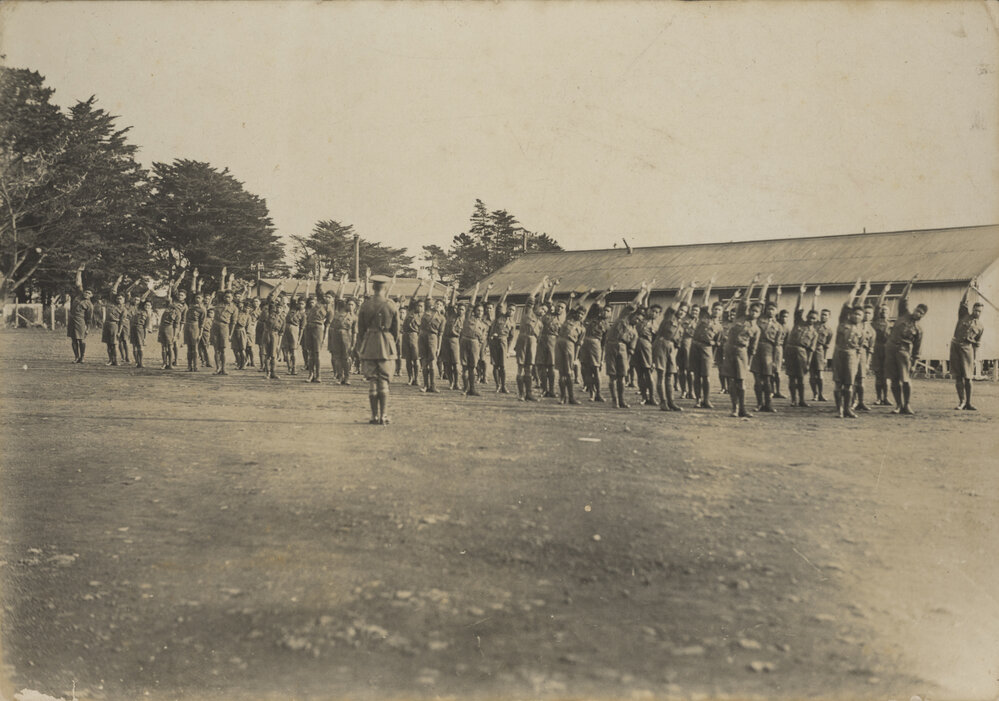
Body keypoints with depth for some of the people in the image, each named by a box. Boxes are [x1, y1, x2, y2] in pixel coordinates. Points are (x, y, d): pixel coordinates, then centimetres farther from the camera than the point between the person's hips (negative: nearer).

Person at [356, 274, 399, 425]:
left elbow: (360, 329, 2)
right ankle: (384, 416, 3)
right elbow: (396, 330, 4)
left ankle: (375, 416, 6)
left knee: (372, 381, 5)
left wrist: (360, 349, 12)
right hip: (386, 347, 0)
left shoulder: (365, 305, -2)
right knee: (384, 382, 6)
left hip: (369, 346, 0)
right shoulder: (392, 305, -2)